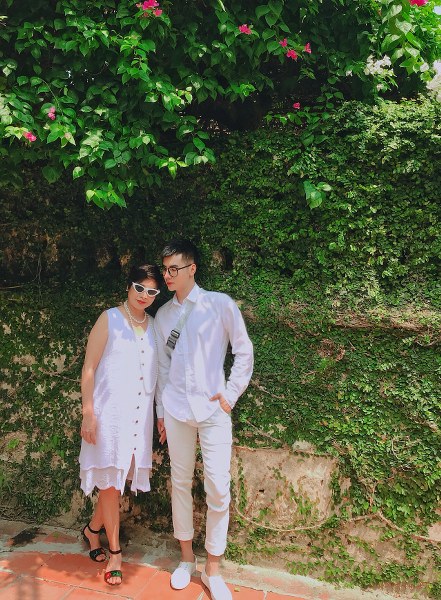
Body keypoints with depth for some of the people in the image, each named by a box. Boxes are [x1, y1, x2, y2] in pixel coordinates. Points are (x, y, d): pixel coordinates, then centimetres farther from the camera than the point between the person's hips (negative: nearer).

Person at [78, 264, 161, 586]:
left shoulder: (154, 325, 8)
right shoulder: (110, 319, -5)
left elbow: (156, 371, 11)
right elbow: (89, 368, -6)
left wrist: (159, 415, 8)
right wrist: (88, 413, -11)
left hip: (140, 414, 5)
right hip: (110, 411, -4)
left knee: (122, 478, 12)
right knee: (111, 481, 4)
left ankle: (93, 529, 37)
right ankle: (115, 552, 21)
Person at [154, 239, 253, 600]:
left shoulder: (220, 304, -5)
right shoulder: (163, 314, 7)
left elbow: (244, 351, 0)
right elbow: (162, 365, 13)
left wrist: (231, 394, -4)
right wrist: (160, 411, 13)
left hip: (212, 409, -3)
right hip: (176, 410, 4)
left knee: (219, 489, -1)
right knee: (180, 483, 13)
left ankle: (212, 570, 19)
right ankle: (186, 558, 32)